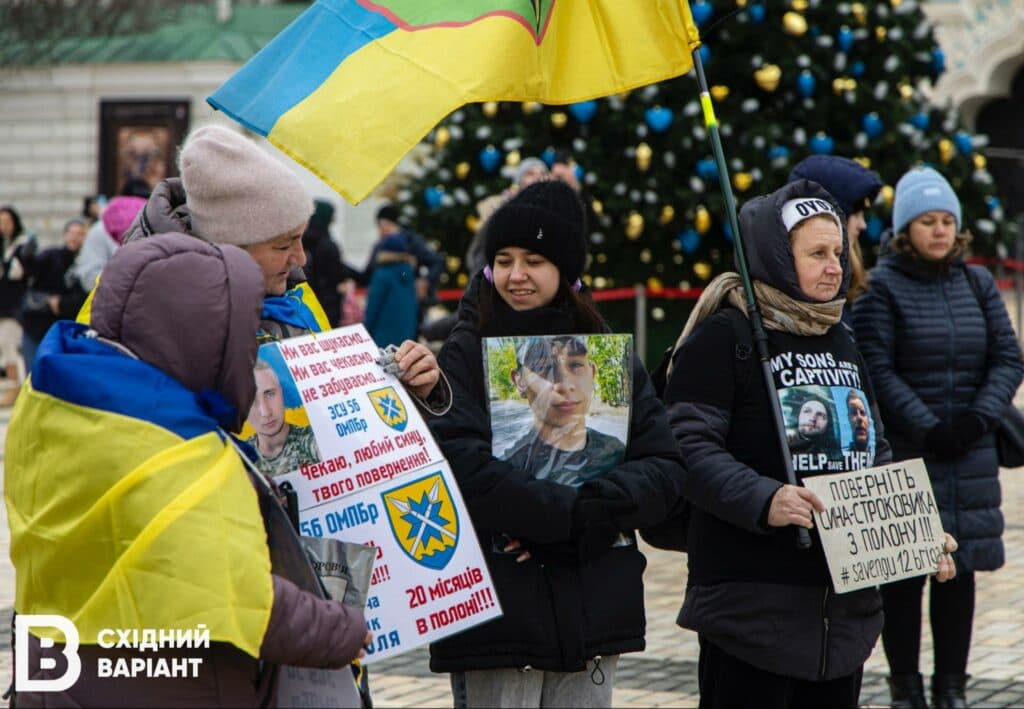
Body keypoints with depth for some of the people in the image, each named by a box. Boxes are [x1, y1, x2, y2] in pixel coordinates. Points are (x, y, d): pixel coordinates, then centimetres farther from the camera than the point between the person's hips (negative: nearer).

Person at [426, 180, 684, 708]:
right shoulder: (465, 354, 0)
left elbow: (663, 466, 4)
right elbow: (464, 467, -15)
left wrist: (603, 502, -15)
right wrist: (569, 513, -20)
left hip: (593, 602, 4)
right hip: (497, 605, -4)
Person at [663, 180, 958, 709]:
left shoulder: (841, 343, 18)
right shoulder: (723, 337, -7)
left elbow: (875, 457, 22)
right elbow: (689, 448, -16)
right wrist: (762, 500, -31)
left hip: (846, 603, 8)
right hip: (753, 603, -7)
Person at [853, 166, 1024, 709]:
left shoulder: (977, 283, 11)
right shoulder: (881, 287, -3)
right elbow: (876, 369, -9)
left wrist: (978, 420, -7)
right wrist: (925, 428, -15)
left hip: (970, 457, 4)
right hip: (904, 456, -4)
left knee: (961, 569, 7)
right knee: (904, 573, -1)